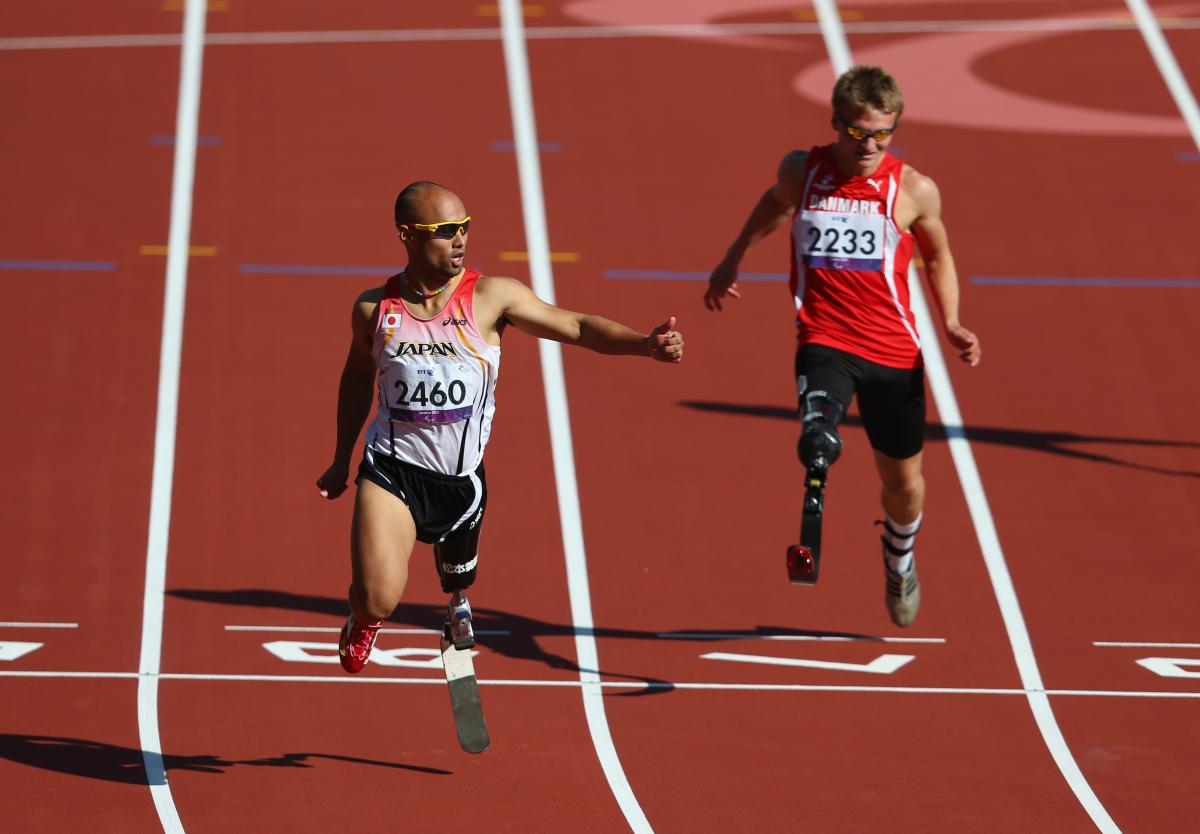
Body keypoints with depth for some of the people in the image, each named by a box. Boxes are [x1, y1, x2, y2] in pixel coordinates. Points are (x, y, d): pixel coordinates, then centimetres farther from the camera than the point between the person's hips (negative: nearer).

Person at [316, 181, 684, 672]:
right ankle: (364, 622, 23)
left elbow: (575, 327, -10)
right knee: (378, 599, -16)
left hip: (461, 478, 1)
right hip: (391, 469, -1)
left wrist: (645, 344, -27)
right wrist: (341, 461, 23)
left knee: (459, 572, 22)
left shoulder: (490, 297, -8)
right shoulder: (374, 309, -2)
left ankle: (457, 606, 61)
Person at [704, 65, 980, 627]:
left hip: (894, 353, 1)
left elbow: (938, 257, 14)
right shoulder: (800, 172, -1)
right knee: (818, 432, -35)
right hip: (824, 343, -1)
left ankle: (900, 561, 47)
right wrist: (733, 259, 34)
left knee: (903, 482, 17)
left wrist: (951, 323, -1)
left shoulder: (914, 191, -3)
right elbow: (776, 203, 24)